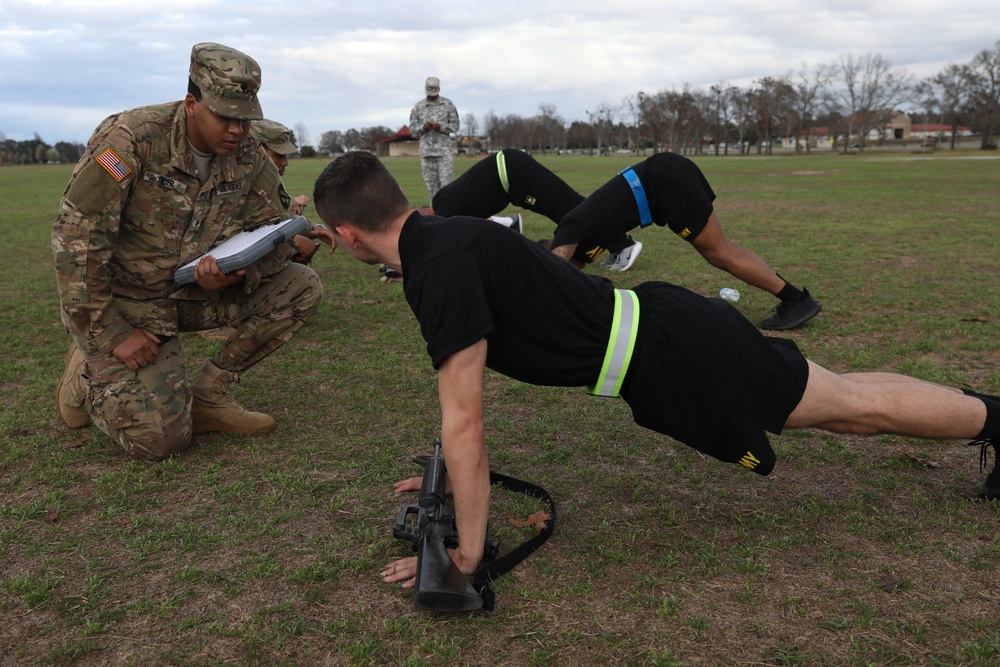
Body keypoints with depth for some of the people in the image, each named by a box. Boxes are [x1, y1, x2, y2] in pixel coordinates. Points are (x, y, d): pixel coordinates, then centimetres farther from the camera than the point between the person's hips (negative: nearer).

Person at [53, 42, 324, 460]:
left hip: (193, 293, 6)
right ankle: (88, 374, 15)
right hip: (123, 298, -5)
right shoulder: (131, 139, -22)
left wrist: (236, 273, -23)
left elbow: (276, 234, 0)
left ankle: (207, 395, -1)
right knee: (161, 437, -19)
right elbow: (76, 238, -22)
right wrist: (110, 334, -22)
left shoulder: (249, 159, -6)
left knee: (302, 288, -12)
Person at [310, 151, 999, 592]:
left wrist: (467, 552, -17)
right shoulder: (441, 239, 5)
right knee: (837, 399, 23)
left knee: (854, 405, 10)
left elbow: (463, 420, -25)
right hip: (655, 325, 8)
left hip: (672, 359, -8)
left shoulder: (442, 267, -25)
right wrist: (459, 473, 22)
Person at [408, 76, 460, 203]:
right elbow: (412, 129, 9)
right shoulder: (418, 107, 8)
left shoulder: (448, 104, 4)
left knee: (446, 183, -7)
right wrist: (423, 127, -12)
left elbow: (455, 125, 4)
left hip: (444, 149, -2)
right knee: (431, 184, 4)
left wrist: (441, 126, -14)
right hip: (426, 149, 2)